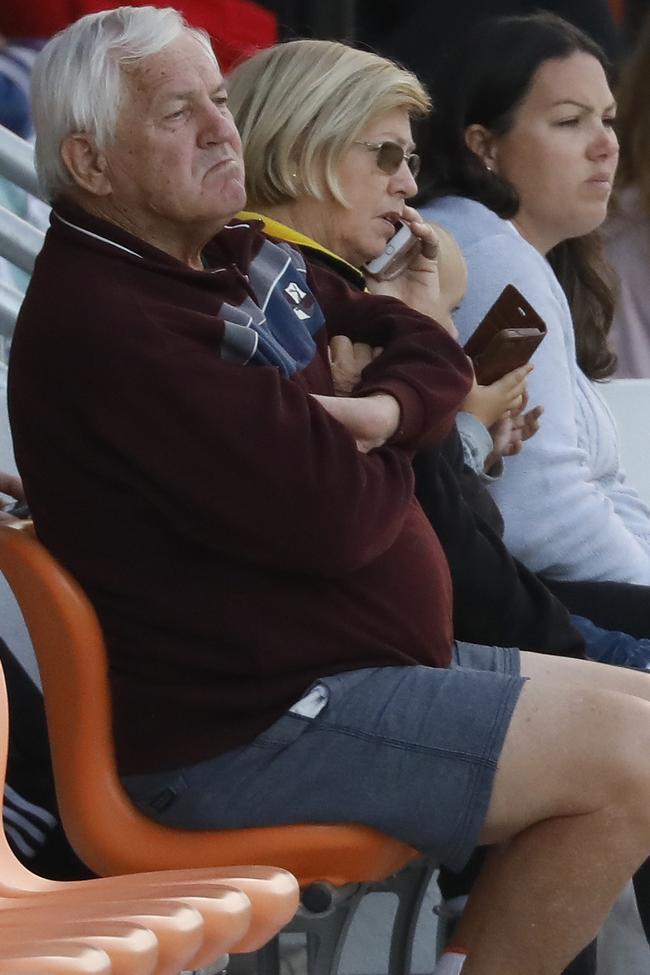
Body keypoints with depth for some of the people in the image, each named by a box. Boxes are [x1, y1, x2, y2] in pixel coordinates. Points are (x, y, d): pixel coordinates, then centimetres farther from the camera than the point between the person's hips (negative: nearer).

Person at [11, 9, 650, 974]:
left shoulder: (243, 258, 10)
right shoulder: (107, 326, -22)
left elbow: (432, 352, 16)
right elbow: (330, 514, -26)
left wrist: (382, 410, -8)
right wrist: (378, 460, -2)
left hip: (365, 662, 11)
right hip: (242, 731, -11)